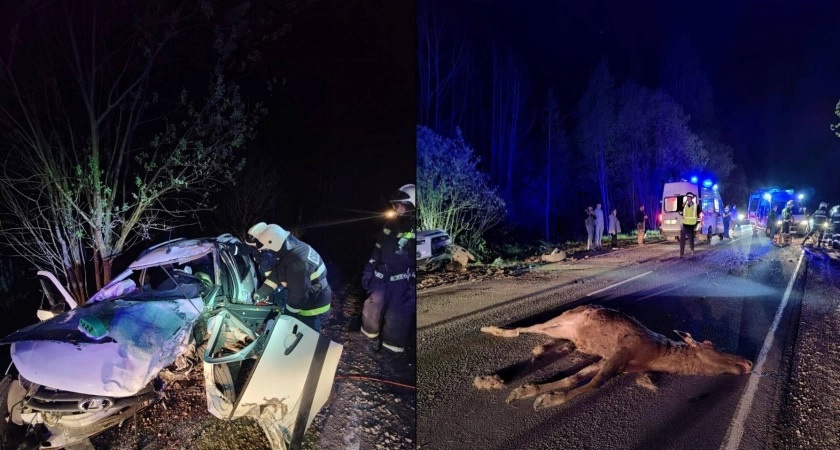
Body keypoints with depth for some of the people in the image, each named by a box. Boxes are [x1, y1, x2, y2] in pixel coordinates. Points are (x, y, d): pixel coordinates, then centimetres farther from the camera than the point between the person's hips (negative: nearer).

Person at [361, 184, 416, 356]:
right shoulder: (390, 225, 8)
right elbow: (377, 251, 17)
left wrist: (413, 289, -19)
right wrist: (368, 272, 14)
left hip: (402, 283, -6)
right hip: (382, 279, 6)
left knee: (395, 320, -1)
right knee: (371, 311, 13)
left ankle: (391, 352, 21)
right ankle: (373, 340, 39)